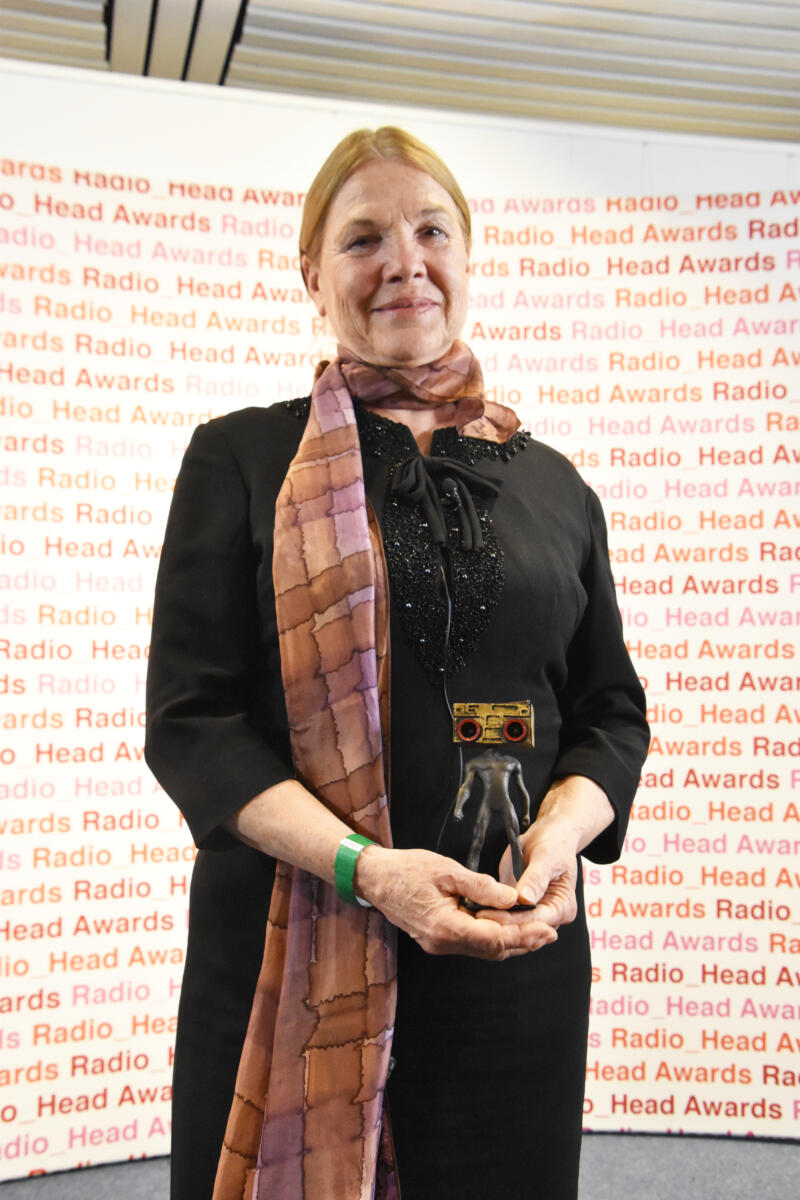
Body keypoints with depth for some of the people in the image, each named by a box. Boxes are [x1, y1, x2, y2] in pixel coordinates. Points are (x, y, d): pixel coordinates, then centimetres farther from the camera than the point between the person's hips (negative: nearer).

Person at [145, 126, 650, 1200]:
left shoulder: (554, 486, 9)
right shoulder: (241, 459, 1)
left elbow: (613, 711, 12)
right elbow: (190, 717, -5)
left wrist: (559, 836, -10)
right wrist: (364, 866, -18)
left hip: (517, 954, 3)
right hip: (282, 951, -2)